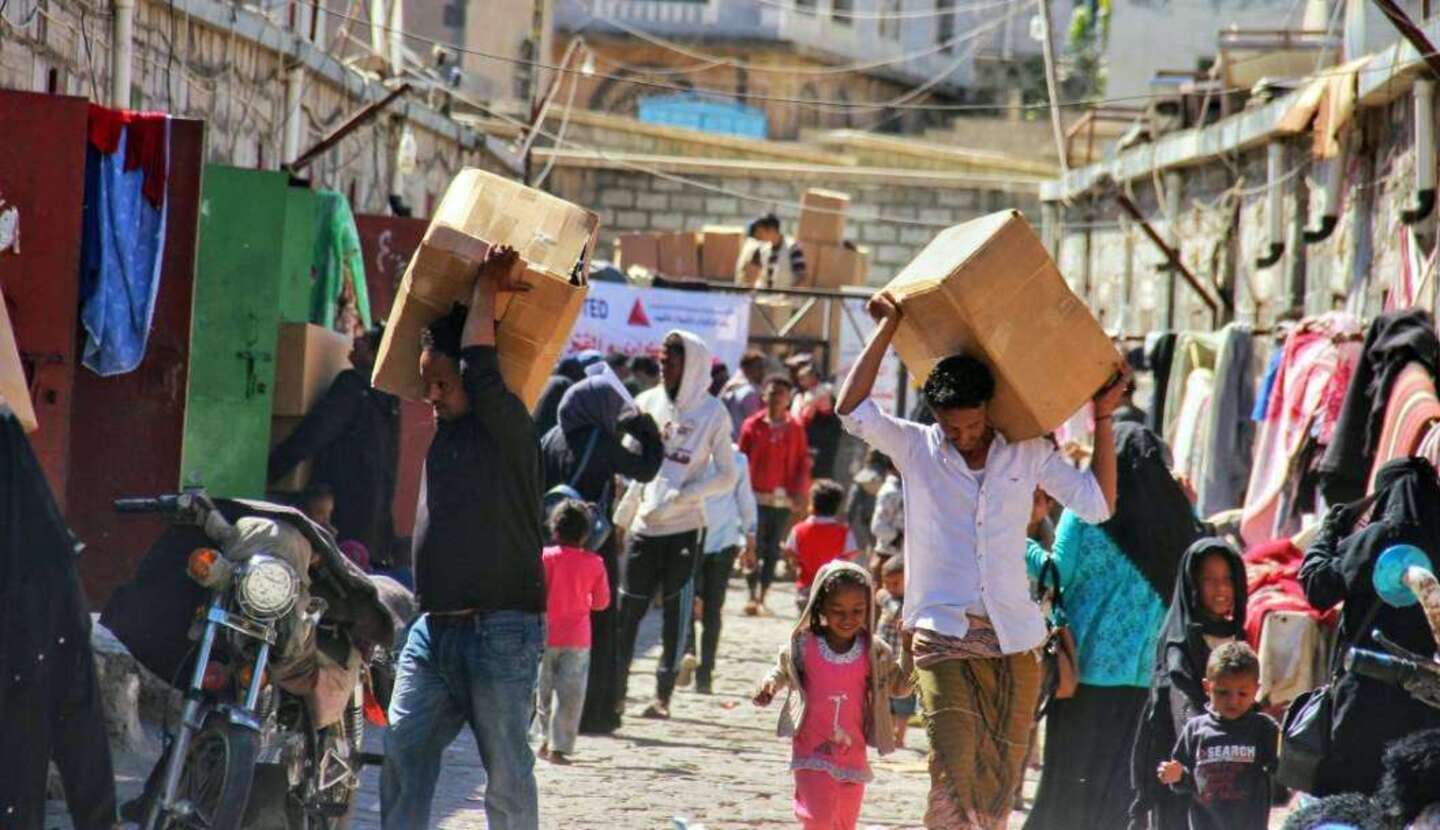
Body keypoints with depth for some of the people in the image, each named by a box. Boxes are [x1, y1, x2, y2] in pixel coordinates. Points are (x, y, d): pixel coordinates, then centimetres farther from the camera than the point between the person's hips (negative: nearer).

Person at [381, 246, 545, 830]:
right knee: (402, 755, -2)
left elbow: (480, 371, -22)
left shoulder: (508, 428, -6)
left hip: (499, 633, -7)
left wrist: (488, 287, -10)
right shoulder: (443, 429, 15)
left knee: (506, 776, -1)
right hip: (433, 629, 7)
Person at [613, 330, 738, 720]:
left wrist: (678, 498, -13)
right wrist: (623, 514, 9)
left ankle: (663, 694, 8)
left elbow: (726, 476, -2)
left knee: (677, 611, 1)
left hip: (684, 528, -3)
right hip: (644, 527, 3)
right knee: (628, 610, 2)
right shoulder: (648, 403, 7)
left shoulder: (712, 413, -3)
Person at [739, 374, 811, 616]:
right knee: (754, 548, -7)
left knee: (773, 550, 6)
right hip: (757, 497, -2)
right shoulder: (753, 426, 1)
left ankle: (763, 595, 12)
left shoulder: (795, 428, 4)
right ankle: (753, 596, -6)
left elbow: (803, 463, 7)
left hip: (783, 500, 2)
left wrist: (798, 493, -2)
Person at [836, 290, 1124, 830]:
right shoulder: (916, 449, 5)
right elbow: (853, 411, -7)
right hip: (944, 636, -3)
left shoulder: (1027, 454, 10)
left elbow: (1098, 503, 9)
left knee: (1002, 775, 4)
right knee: (954, 768, -17)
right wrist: (888, 329, -4)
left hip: (1013, 640, 3)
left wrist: (1103, 419, 3)